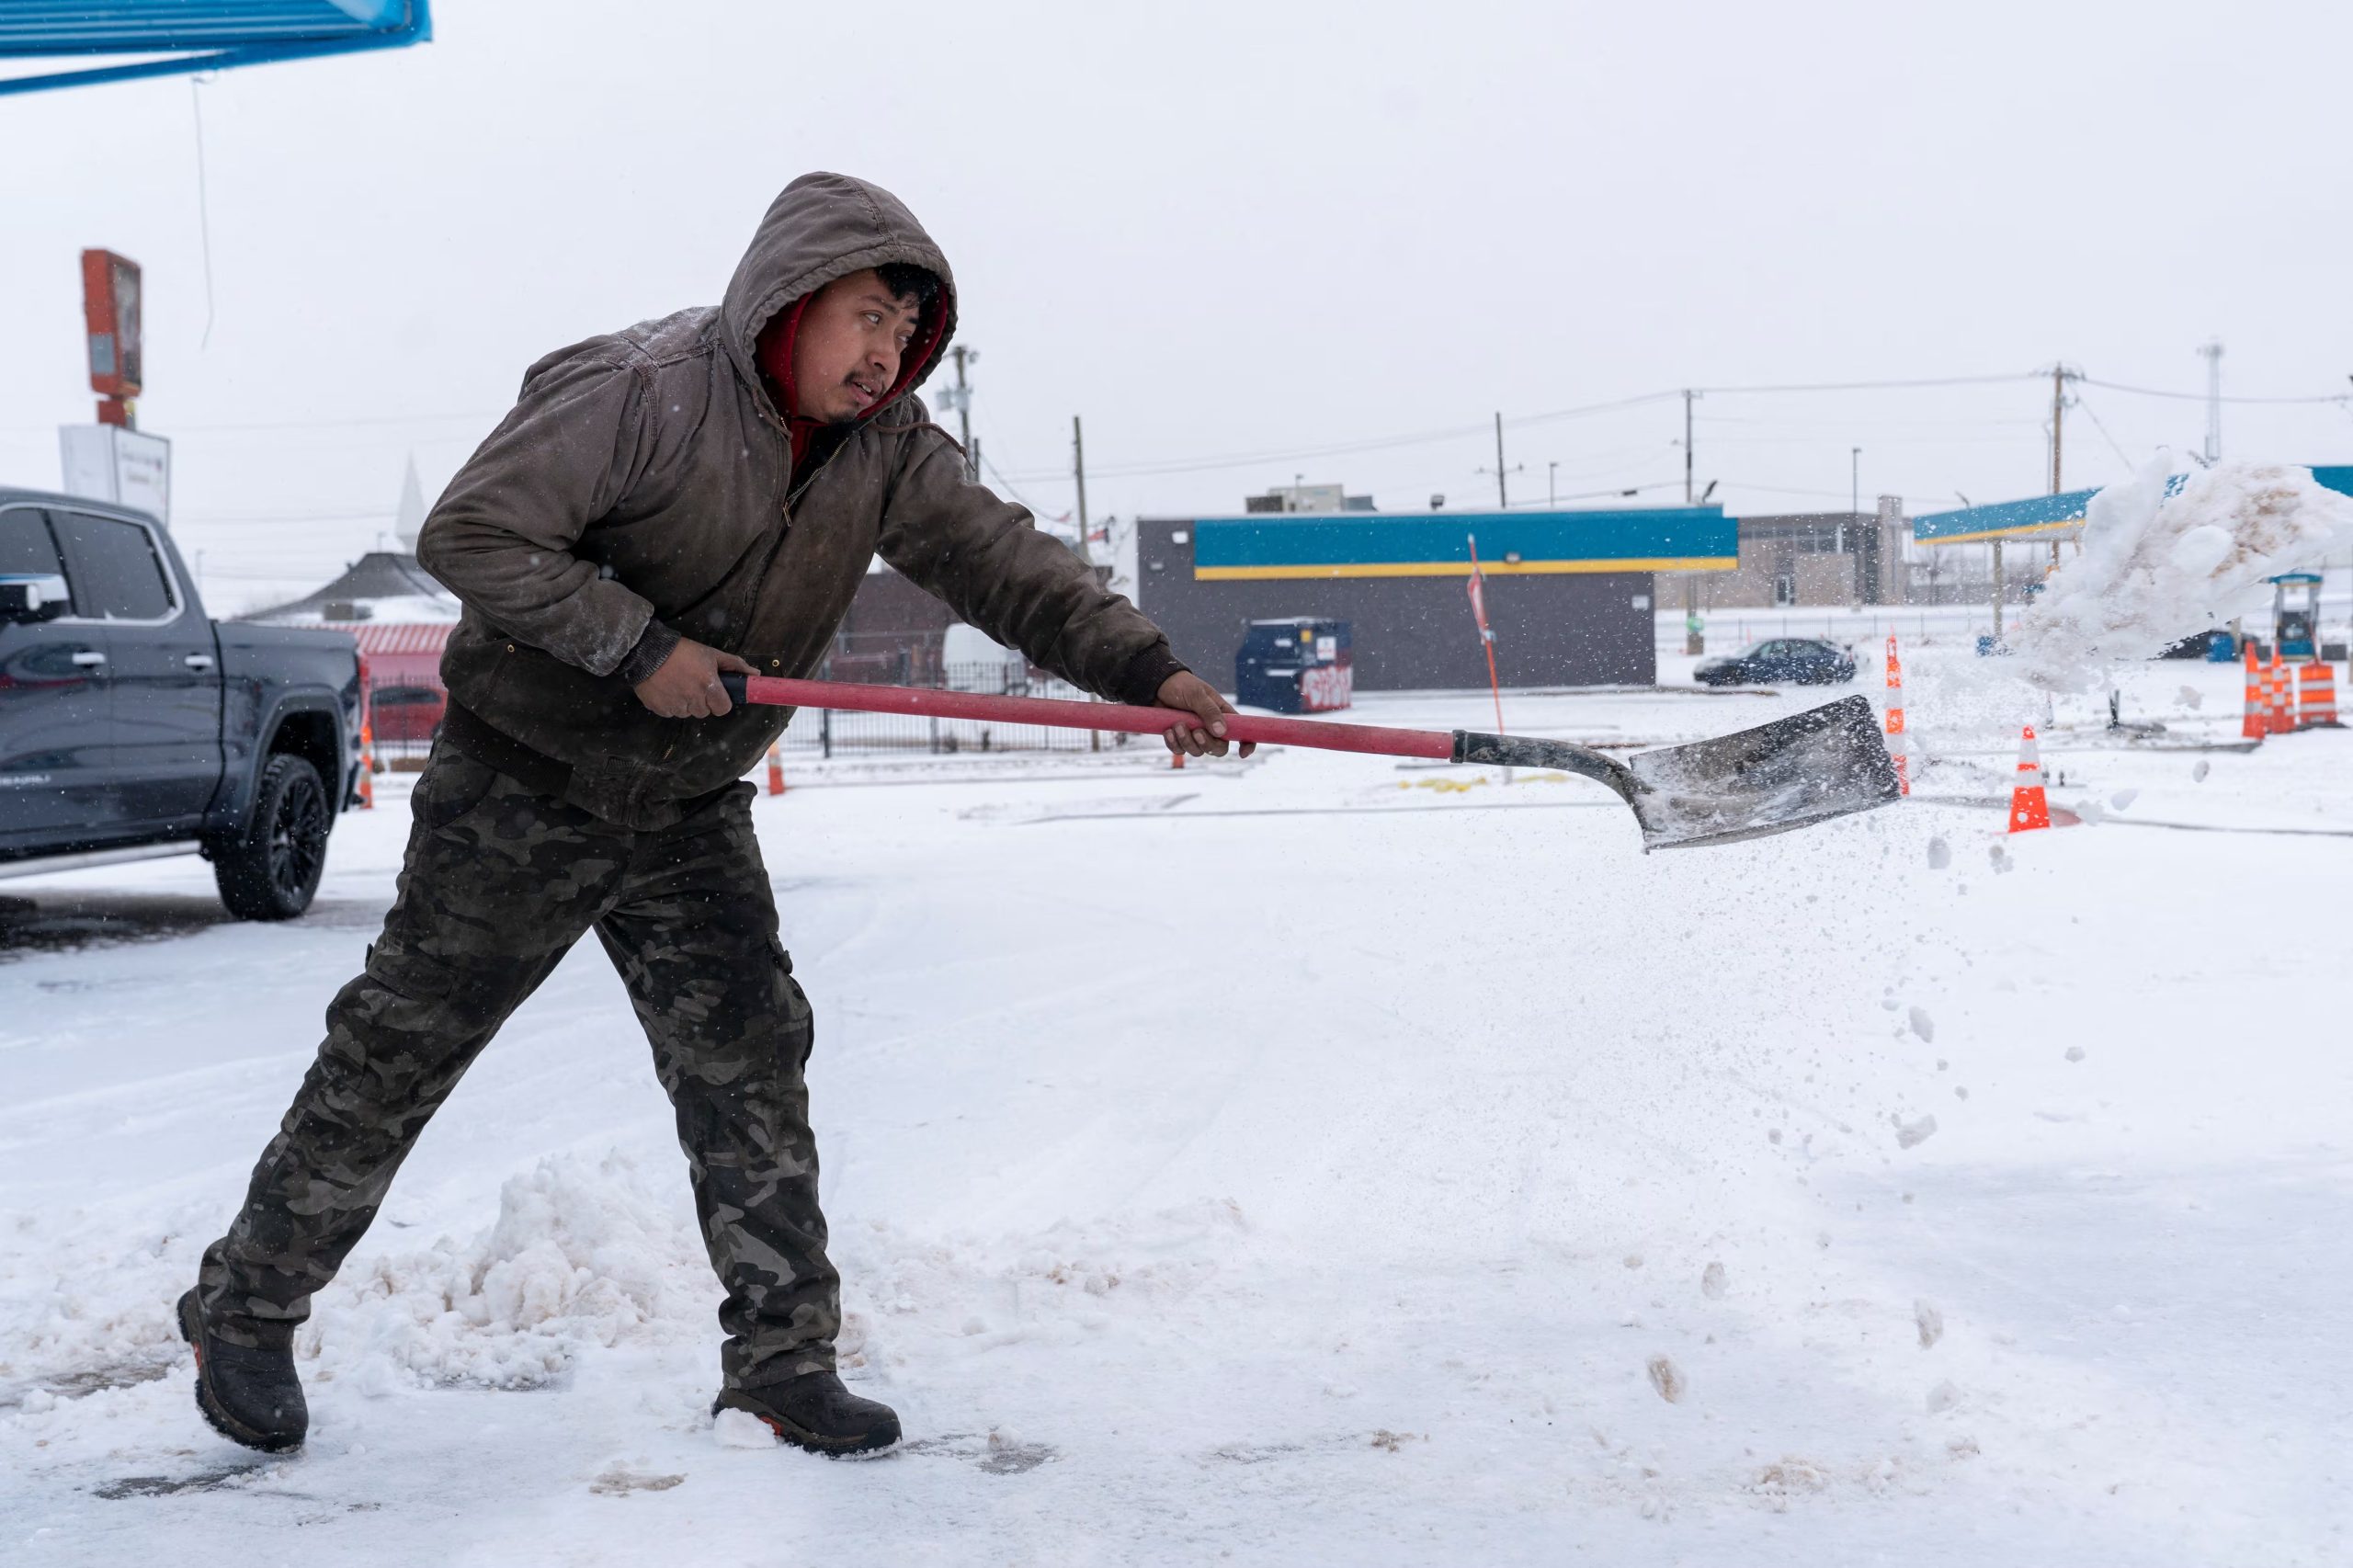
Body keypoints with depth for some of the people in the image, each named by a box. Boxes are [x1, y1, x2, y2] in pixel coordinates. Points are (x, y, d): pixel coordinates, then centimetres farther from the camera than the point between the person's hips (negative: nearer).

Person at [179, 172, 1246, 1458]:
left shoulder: (886, 449, -2)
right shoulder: (643, 395, -22)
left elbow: (999, 562, -6)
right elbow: (468, 534, -23)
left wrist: (1144, 670, -19)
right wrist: (638, 645, -26)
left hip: (688, 817, 6)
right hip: (519, 786, -5)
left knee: (749, 1061, -1)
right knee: (398, 1054, 4)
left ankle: (781, 1361, 8)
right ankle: (245, 1308, 21)